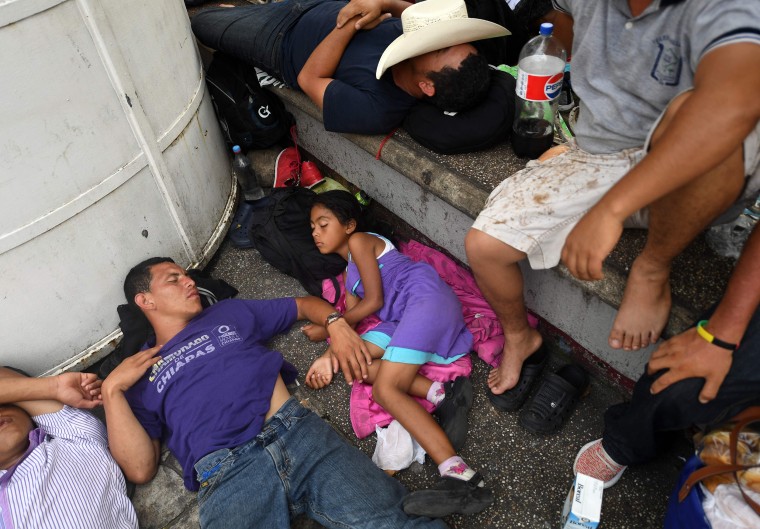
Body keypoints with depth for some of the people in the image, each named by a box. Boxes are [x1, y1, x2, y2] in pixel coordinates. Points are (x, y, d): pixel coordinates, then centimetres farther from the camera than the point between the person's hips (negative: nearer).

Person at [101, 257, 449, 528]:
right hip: (226, 474, -2)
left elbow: (303, 305, 32)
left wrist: (335, 323, 12)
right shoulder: (138, 374, 20)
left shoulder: (230, 312, 27)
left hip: (297, 432, 2)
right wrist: (112, 389, 2)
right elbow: (140, 468, 8)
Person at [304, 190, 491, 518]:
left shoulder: (360, 241, 5)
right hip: (403, 317, 9)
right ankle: (441, 394, -18)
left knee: (385, 389, -23)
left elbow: (373, 301, -3)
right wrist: (330, 356, 2)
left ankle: (462, 478, -36)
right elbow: (350, 319, 18)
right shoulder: (350, 274, 32)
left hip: (426, 299, -9)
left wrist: (326, 329, 5)